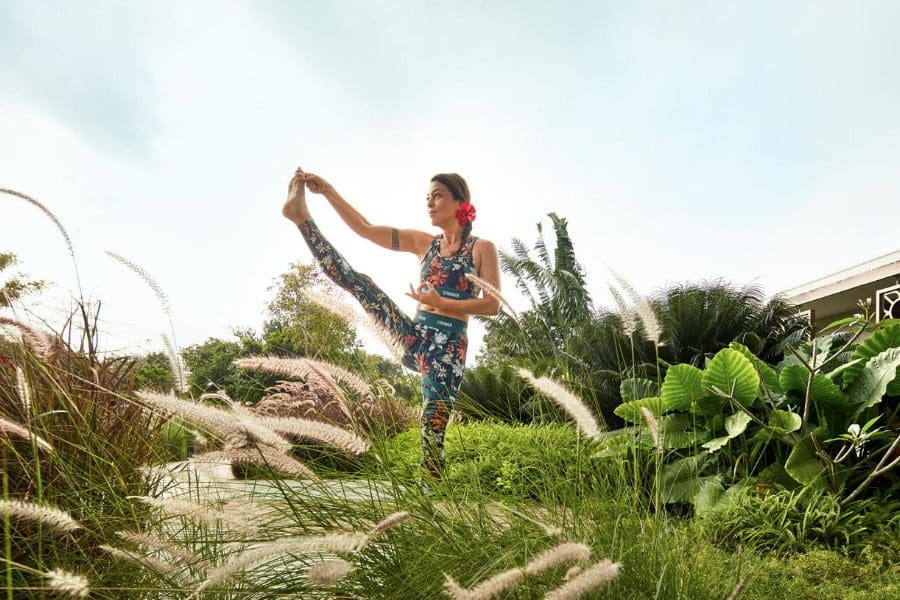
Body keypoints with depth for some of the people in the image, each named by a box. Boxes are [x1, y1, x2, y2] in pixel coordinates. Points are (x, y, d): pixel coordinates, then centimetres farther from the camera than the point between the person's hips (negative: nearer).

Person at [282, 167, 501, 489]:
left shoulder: (482, 248, 1)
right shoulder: (423, 242, 14)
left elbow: (493, 305, -9)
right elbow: (365, 228, 7)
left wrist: (442, 304, -21)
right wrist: (328, 191, -1)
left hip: (448, 347, -5)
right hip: (414, 337, 5)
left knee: (432, 431, -11)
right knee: (359, 281, -7)